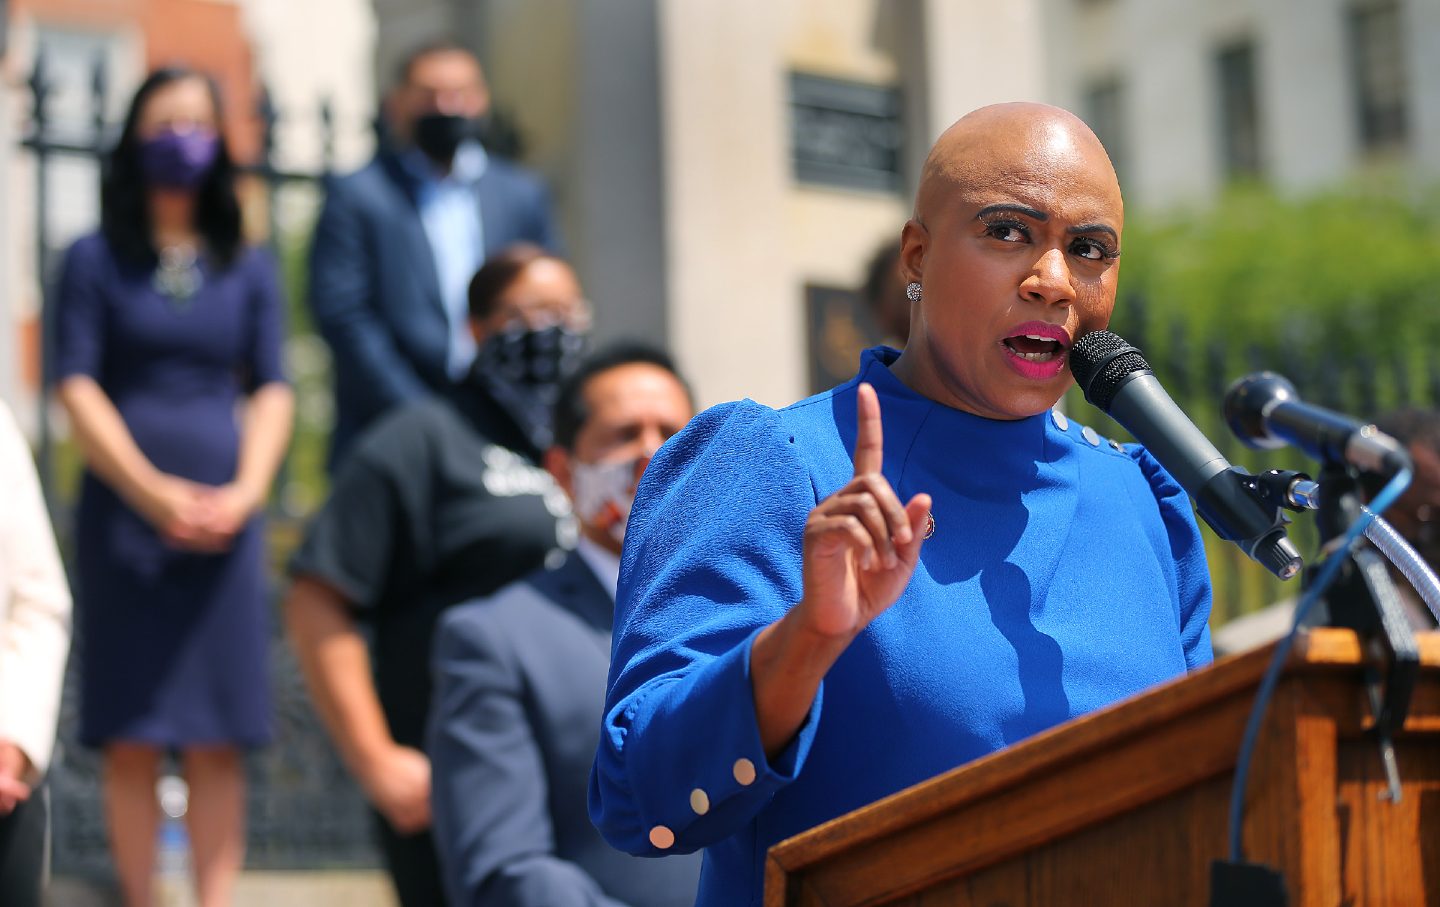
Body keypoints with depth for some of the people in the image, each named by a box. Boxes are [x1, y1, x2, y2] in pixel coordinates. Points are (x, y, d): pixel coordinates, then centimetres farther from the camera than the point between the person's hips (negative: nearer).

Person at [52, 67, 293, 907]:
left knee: (220, 740, -2)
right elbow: (76, 386, 0)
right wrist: (153, 490, -11)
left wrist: (246, 490, -7)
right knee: (132, 740, -3)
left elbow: (273, 390, 9)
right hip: (124, 515, -2)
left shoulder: (249, 268, 13)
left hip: (225, 519, 2)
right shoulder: (96, 260, 7)